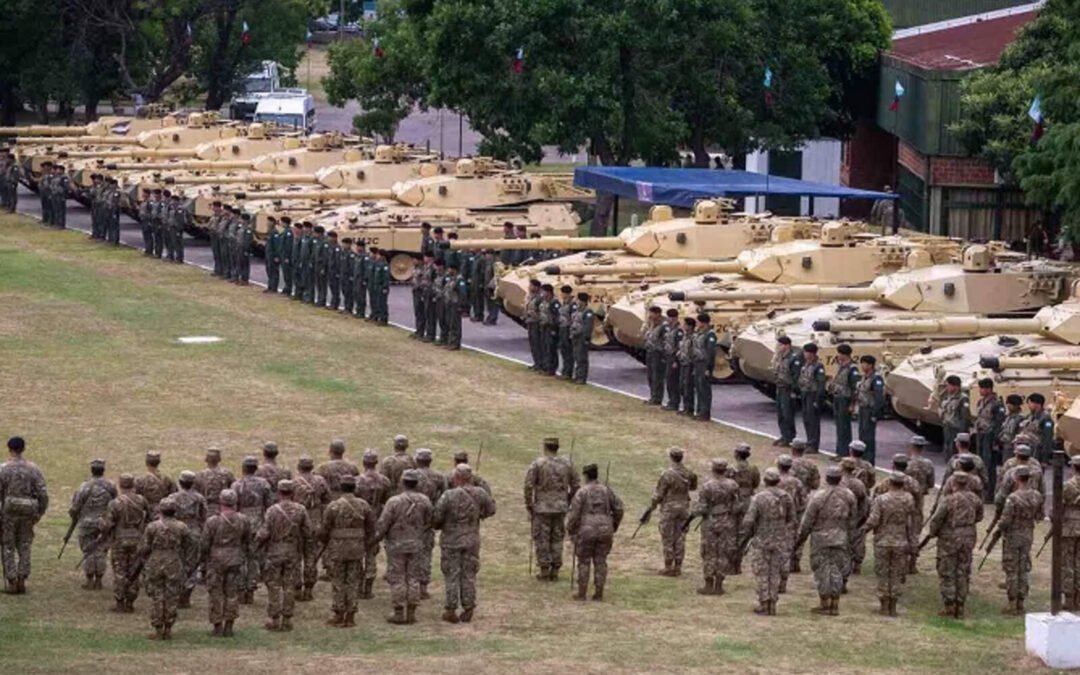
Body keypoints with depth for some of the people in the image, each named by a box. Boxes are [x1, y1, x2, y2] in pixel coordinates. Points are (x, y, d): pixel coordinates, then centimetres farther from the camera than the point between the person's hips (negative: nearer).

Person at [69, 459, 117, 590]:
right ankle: (98, 581, 12)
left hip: (88, 523, -3)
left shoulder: (86, 487, -14)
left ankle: (89, 581, 8)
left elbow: (76, 505, -8)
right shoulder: (111, 486, -3)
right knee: (101, 552, 10)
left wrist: (74, 519, 11)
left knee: (88, 551, 7)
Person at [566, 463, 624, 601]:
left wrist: (571, 531, 3)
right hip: (604, 531, 3)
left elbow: (573, 513, -9)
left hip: (586, 531, -3)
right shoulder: (606, 490, 6)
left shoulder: (581, 492, -6)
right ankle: (598, 593, 6)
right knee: (600, 562, 7)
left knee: (584, 562, 4)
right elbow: (618, 508, 7)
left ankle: (581, 593, 5)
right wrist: (614, 526, 18)